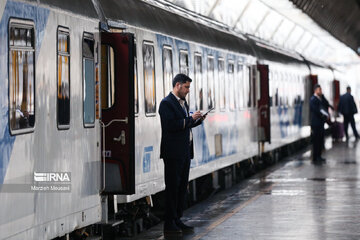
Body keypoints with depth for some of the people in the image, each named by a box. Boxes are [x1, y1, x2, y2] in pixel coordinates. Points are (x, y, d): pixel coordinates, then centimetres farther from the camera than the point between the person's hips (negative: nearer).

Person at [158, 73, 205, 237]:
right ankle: (169, 225, -1)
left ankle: (177, 221, 18)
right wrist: (191, 119, -17)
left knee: (182, 187, 11)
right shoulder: (167, 103, -11)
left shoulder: (183, 103, 18)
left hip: (185, 152, 9)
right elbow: (171, 125, -22)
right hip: (173, 153, -9)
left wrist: (198, 120, 8)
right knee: (172, 188, -5)